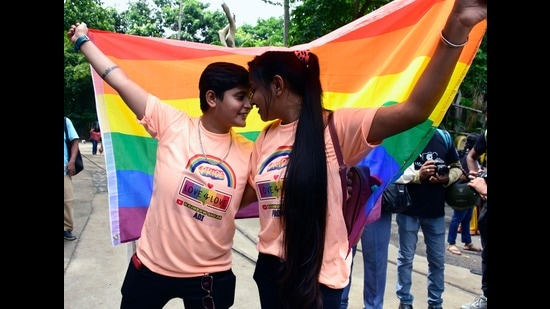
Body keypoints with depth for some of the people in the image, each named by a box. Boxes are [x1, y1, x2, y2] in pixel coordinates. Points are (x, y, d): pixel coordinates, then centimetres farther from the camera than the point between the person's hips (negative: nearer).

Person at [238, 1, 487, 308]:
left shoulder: (335, 126, -15)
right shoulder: (266, 137, 3)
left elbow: (415, 109, -28)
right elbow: (247, 193, 13)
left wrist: (457, 28, -36)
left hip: (319, 273, -5)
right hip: (271, 266, 6)